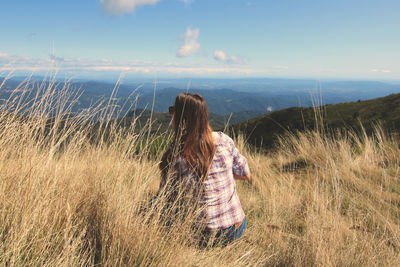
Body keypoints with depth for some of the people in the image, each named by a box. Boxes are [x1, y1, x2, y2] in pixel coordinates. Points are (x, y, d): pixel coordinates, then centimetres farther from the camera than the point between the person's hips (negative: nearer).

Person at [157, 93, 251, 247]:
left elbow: (167, 199, -5)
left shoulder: (176, 157, -18)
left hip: (207, 237, -4)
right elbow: (246, 175, 6)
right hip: (239, 228, 5)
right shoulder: (224, 140, -8)